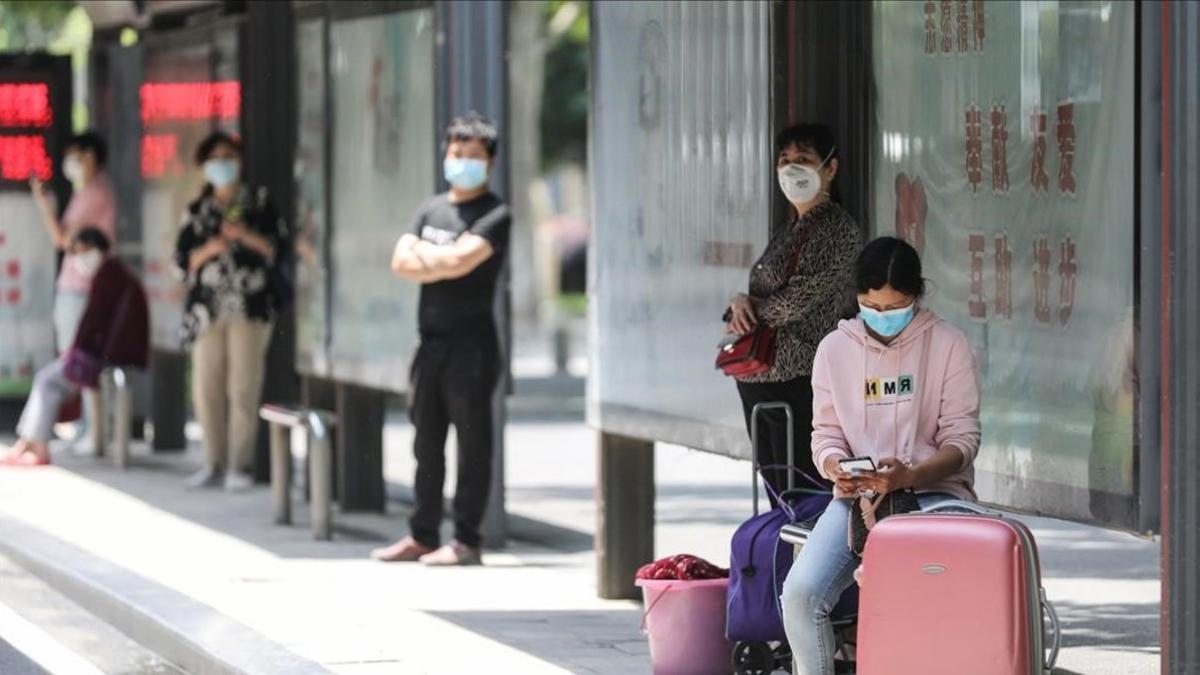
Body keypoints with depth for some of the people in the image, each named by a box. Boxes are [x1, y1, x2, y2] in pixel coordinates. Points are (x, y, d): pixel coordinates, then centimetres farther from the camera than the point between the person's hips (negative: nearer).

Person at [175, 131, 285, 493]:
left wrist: (244, 236, -12)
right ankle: (214, 464, 9)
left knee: (243, 388, -8)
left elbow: (278, 247, 2)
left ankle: (239, 466, -4)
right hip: (207, 308, 3)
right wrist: (207, 251, -8)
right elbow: (184, 259, 11)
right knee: (206, 388, 0)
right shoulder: (197, 211, 15)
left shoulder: (259, 202, 8)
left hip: (249, 308, -3)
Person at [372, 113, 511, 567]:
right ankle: (423, 536, 16)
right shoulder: (431, 209, 17)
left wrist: (423, 252, -2)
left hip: (471, 343, -7)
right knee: (427, 442, 10)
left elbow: (461, 259, -17)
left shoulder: (494, 215, -4)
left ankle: (465, 541, -4)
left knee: (472, 442, -4)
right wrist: (444, 264, -9)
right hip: (431, 339, 7)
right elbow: (401, 263, 6)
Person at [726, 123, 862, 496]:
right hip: (757, 379, 9)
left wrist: (743, 307, -2)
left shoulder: (839, 229, -8)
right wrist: (740, 304, -6)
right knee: (776, 495, 11)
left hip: (798, 379, -9)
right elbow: (761, 295, 17)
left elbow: (799, 298, -16)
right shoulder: (787, 231, 18)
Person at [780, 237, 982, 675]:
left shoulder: (948, 345, 1)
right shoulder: (835, 349, 9)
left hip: (933, 493, -2)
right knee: (800, 593, -24)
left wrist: (910, 476, -22)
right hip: (856, 495, 3)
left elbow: (962, 438, -2)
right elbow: (825, 434, 11)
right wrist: (837, 469, -14)